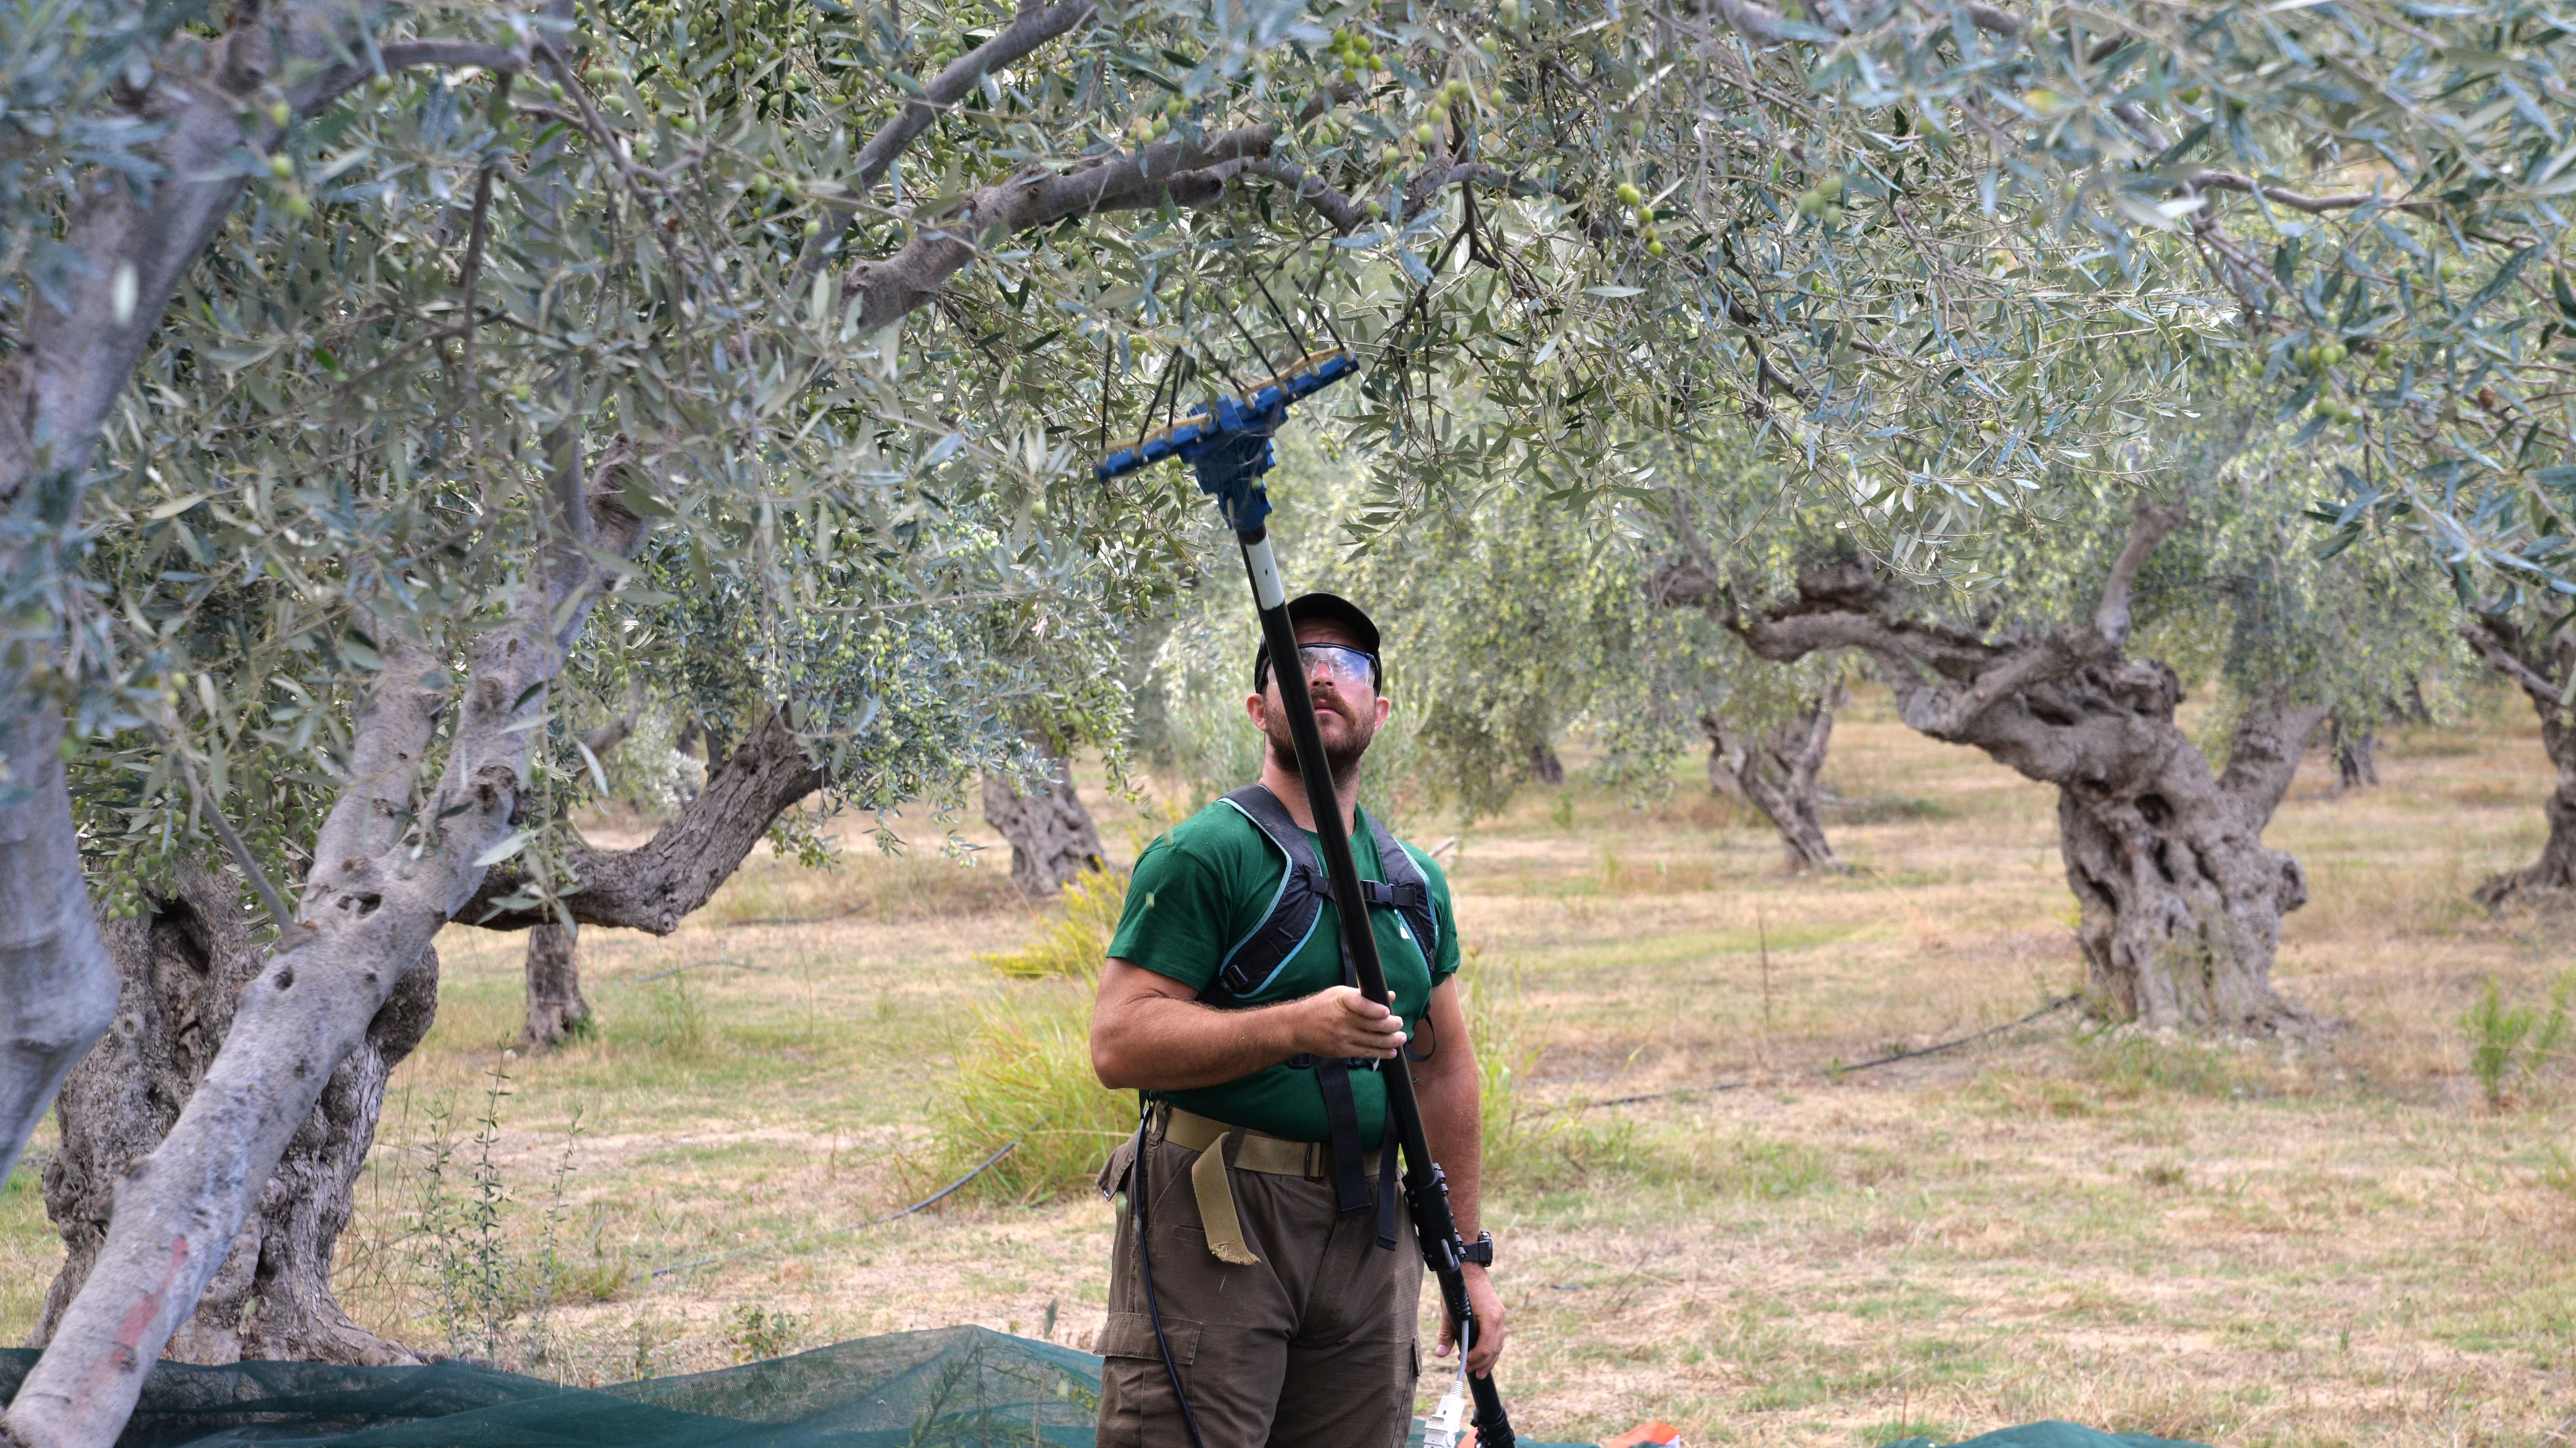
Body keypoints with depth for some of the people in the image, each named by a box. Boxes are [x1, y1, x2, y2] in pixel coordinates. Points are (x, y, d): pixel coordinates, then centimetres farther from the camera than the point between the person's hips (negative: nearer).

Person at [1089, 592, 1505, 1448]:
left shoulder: (1414, 880, 16)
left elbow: (1445, 1070, 21)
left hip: (1367, 1233, 6)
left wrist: (1469, 1256, 18)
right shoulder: (1207, 854, -5)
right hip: (1214, 1223, -6)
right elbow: (1118, 1045, -14)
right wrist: (1297, 1028, -25)